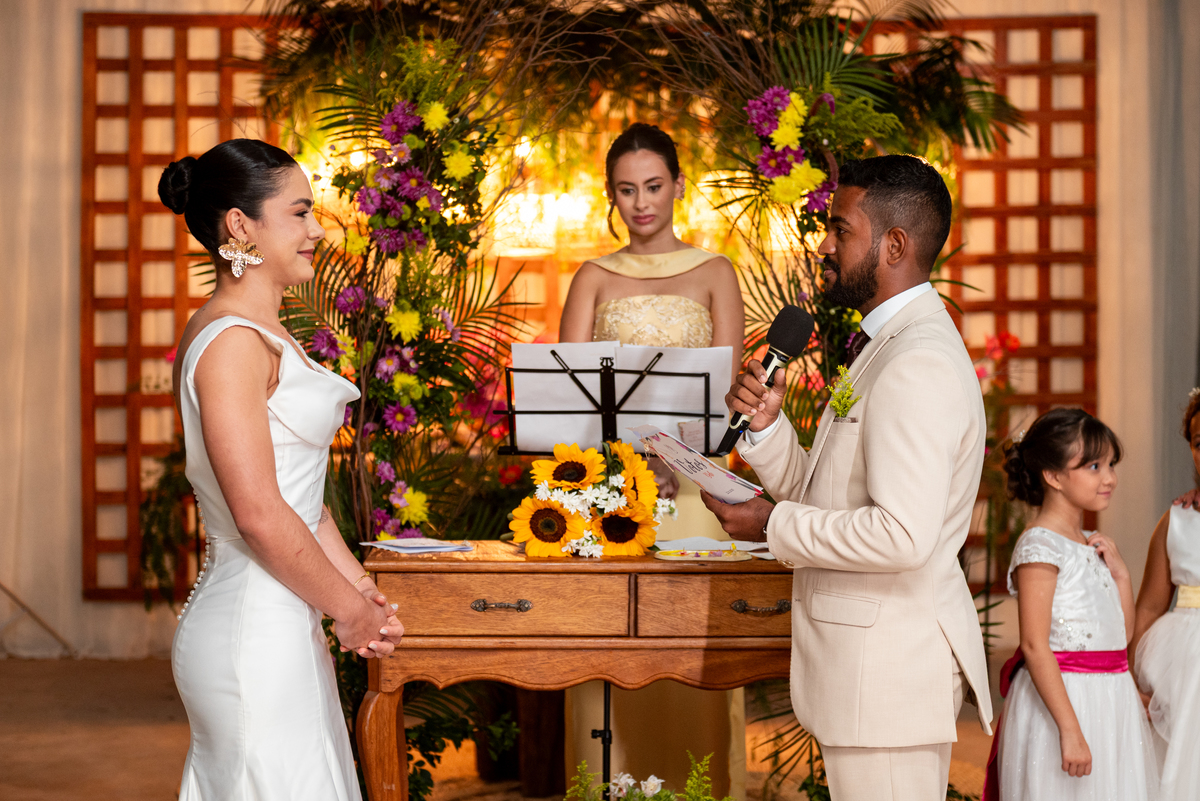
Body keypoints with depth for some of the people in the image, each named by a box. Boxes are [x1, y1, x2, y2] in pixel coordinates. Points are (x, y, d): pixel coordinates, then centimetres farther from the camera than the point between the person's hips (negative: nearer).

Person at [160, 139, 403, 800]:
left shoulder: (262, 334, 15)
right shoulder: (232, 341, -16)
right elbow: (259, 515, -20)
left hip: (276, 627, 10)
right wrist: (348, 608, -10)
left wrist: (357, 586, 11)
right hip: (254, 638, -10)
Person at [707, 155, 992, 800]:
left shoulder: (919, 365, -20)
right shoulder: (887, 345, 16)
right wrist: (766, 423, 0)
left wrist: (775, 523, -17)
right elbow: (822, 494, 16)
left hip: (888, 668, -11)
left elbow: (902, 534, -29)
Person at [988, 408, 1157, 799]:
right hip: (1061, 698, -8)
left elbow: (1121, 635, 19)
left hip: (1108, 702, 8)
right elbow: (1035, 647, -19)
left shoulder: (1089, 546, 13)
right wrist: (1070, 730, -24)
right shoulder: (1039, 546, -13)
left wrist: (1120, 573, 6)